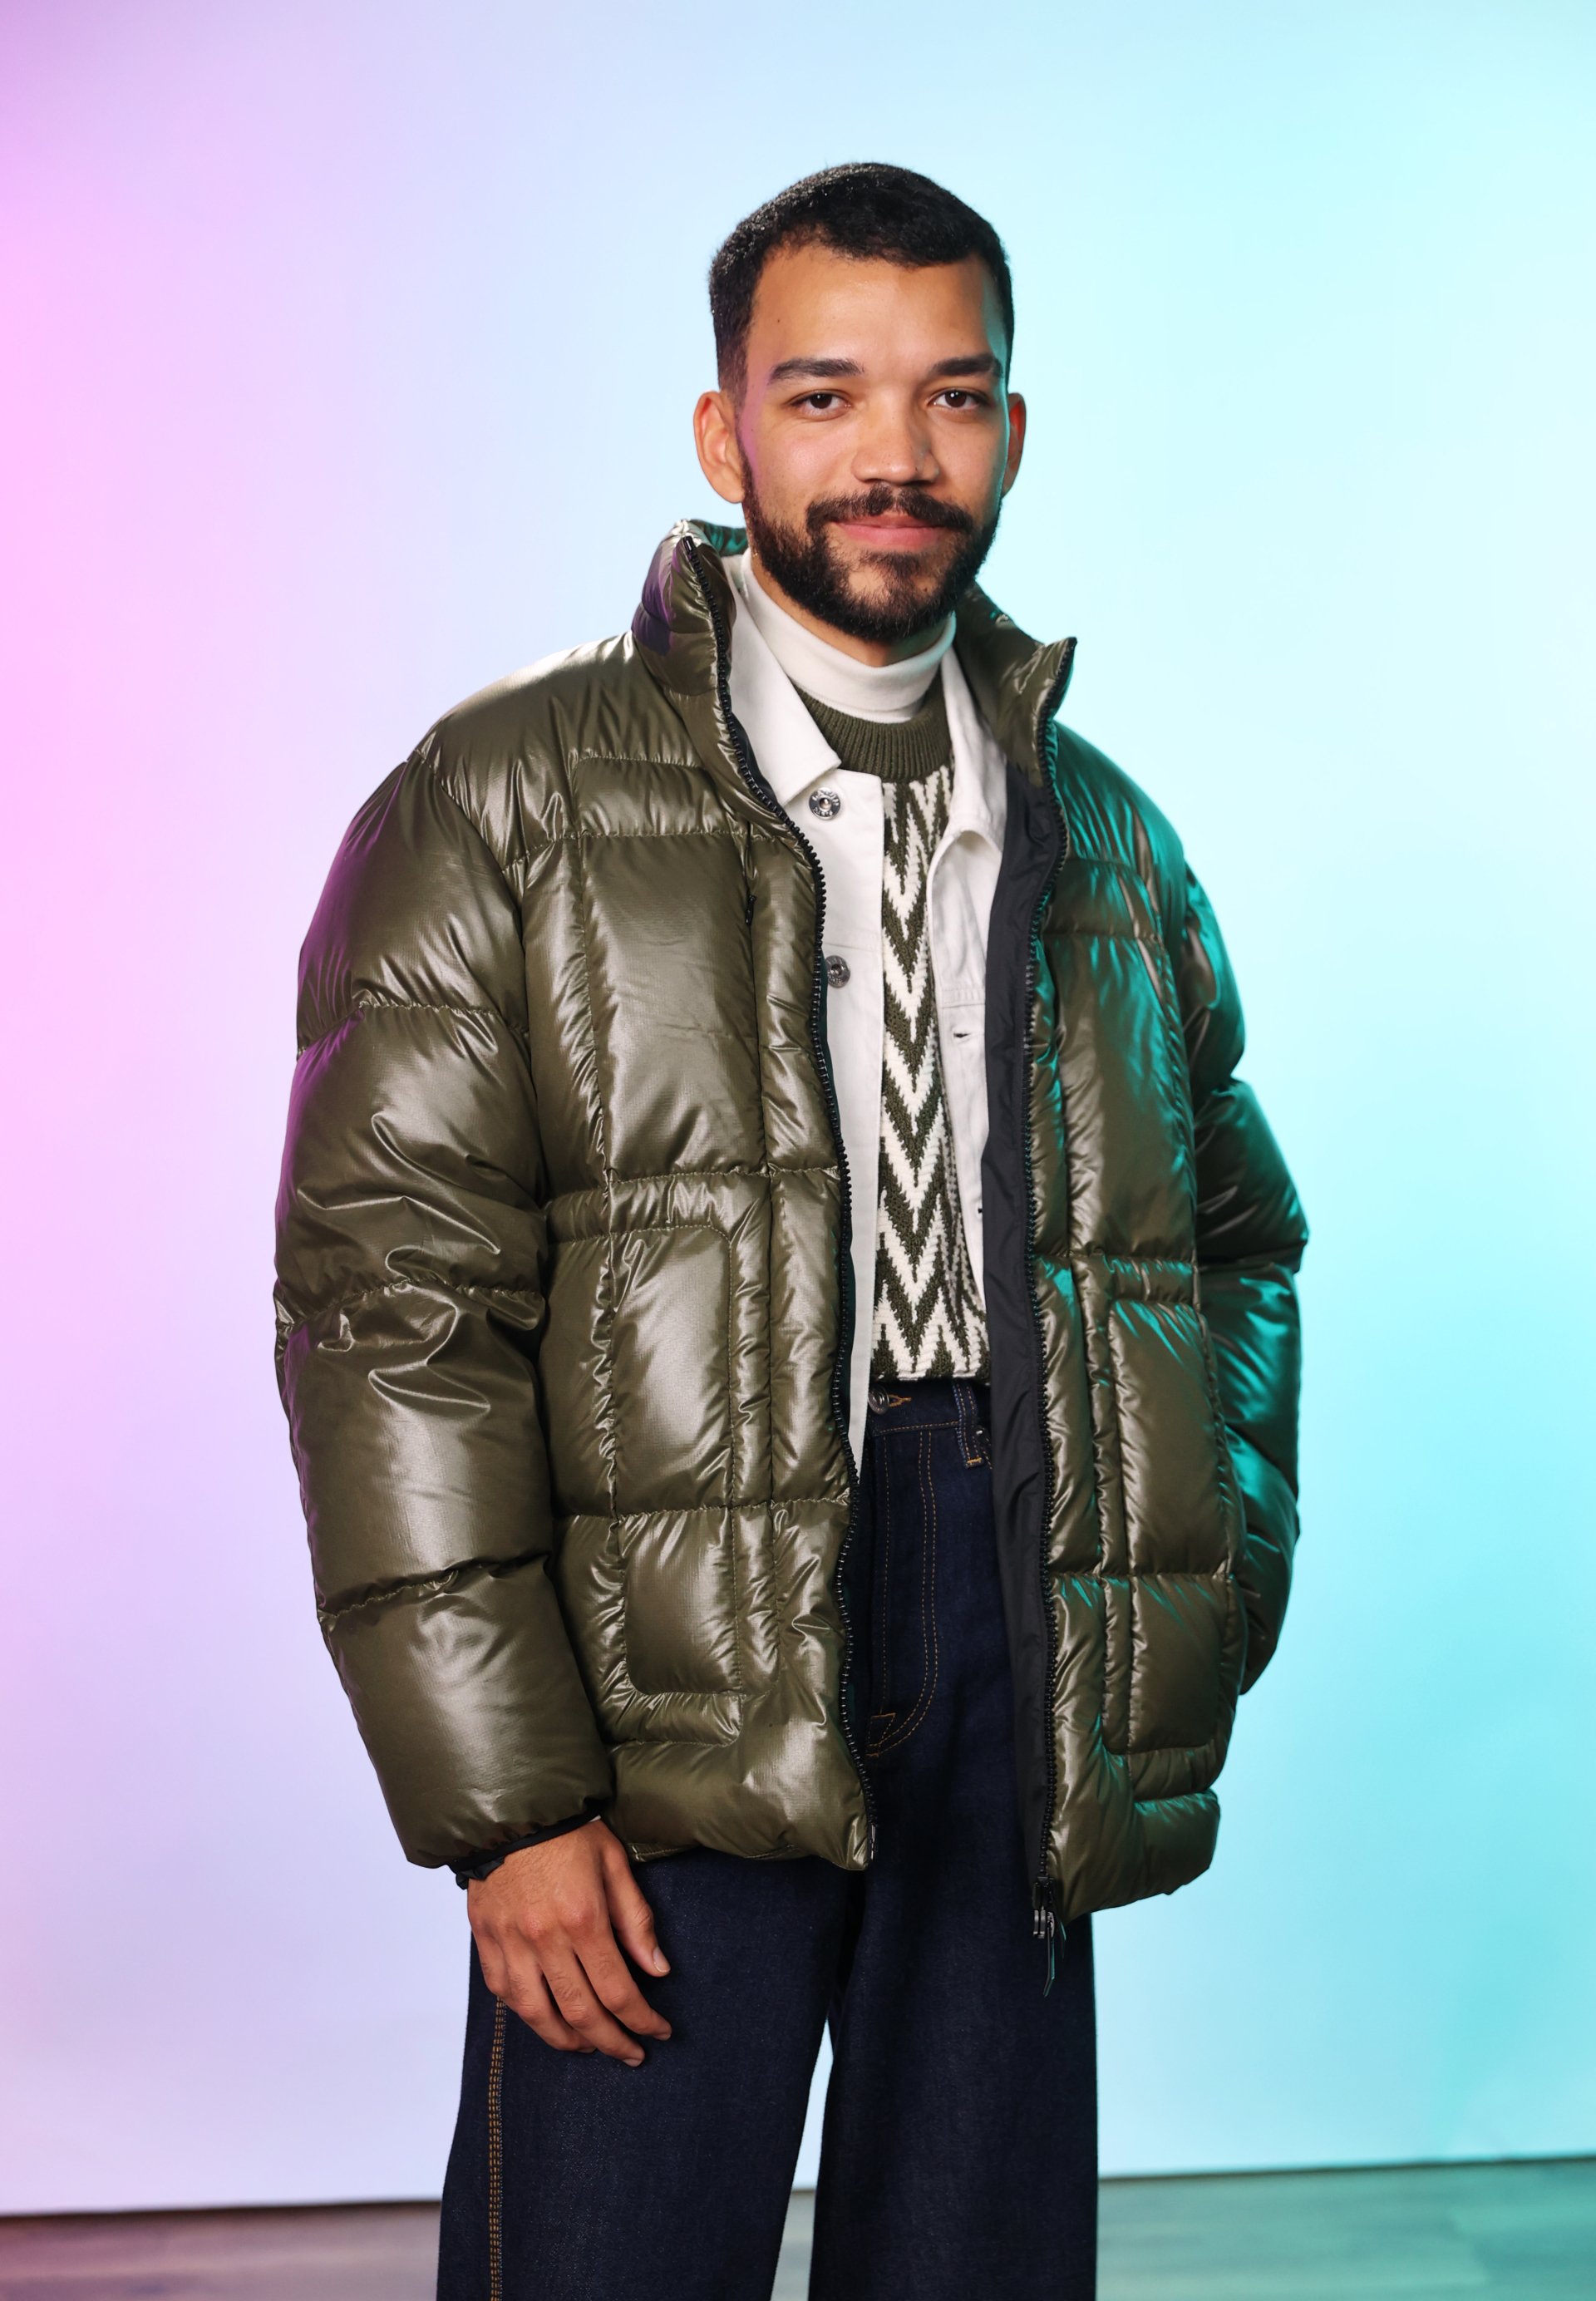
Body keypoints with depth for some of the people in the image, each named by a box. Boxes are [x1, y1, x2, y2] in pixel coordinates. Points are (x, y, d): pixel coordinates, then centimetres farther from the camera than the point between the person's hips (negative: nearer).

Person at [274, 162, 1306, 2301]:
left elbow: (1241, 1231, 24)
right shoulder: (506, 805, 0)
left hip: (1029, 1700, 4)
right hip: (664, 1717, -4)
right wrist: (504, 1798, -11)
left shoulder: (1110, 842, 15)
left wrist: (1230, 1564, 7)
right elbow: (395, 1302, -6)